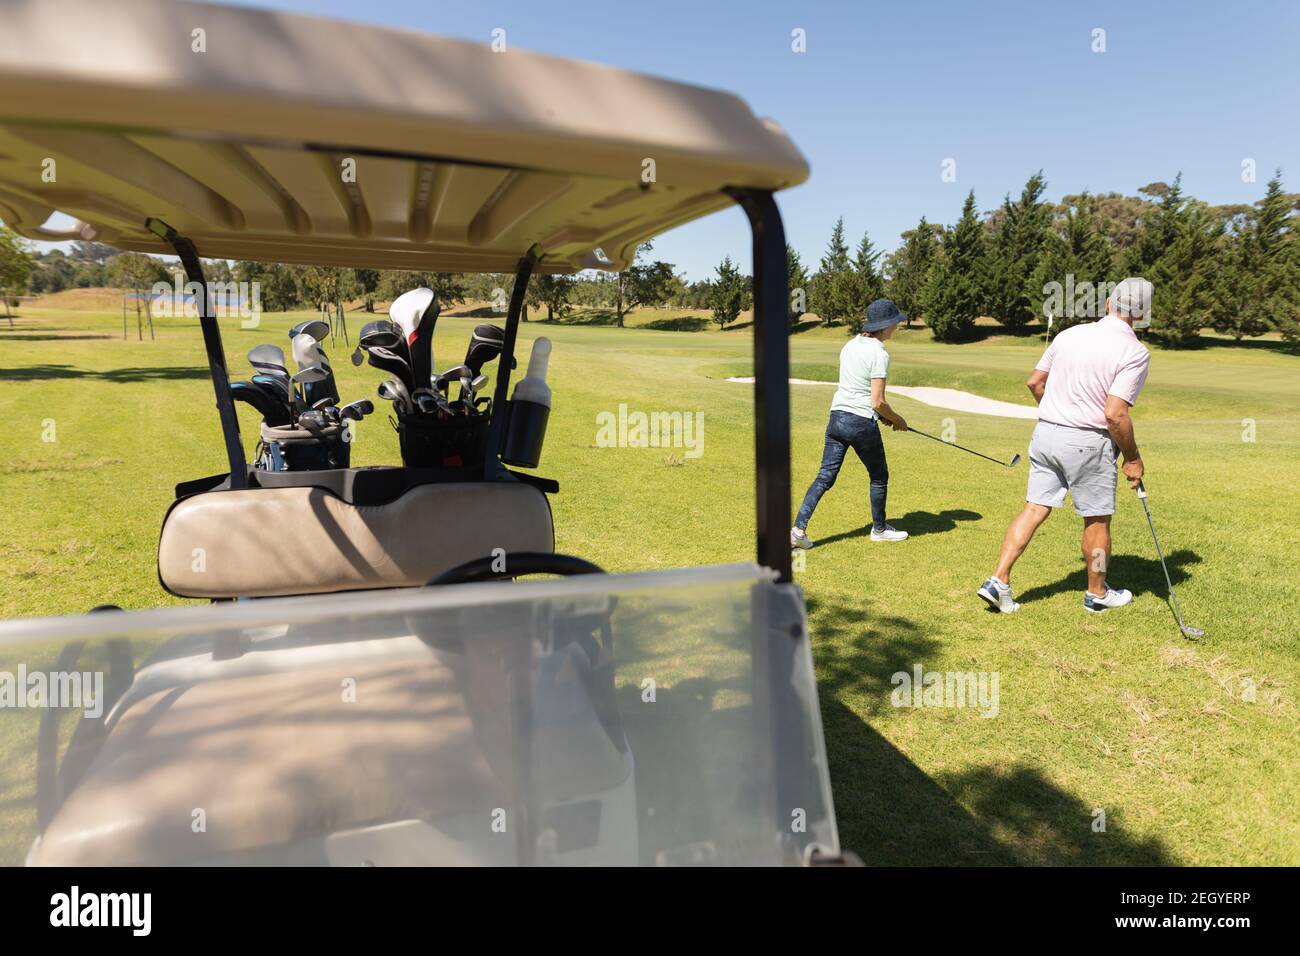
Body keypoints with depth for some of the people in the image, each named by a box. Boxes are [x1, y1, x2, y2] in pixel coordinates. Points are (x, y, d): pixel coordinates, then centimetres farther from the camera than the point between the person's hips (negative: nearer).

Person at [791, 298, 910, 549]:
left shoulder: (850, 345, 9)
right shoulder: (879, 354, -14)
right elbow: (878, 402, -15)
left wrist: (880, 414, 17)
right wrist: (897, 419, 3)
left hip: (837, 416, 7)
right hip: (862, 423, -7)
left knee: (825, 476, 7)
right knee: (879, 476, 15)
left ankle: (798, 529, -1)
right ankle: (879, 529, 31)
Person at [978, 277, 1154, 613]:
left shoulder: (1069, 334, 5)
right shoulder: (1134, 352, -13)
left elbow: (1034, 382, 12)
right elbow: (1115, 414, -20)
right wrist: (1133, 458, -6)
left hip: (1046, 433, 5)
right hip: (1088, 444, -5)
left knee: (1034, 509, 8)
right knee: (1097, 521, 12)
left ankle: (998, 581, 1)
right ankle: (1097, 592, 28)